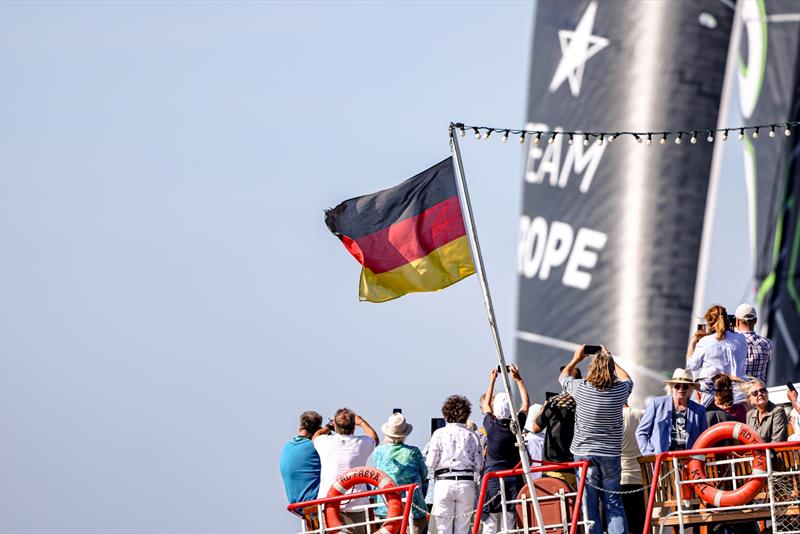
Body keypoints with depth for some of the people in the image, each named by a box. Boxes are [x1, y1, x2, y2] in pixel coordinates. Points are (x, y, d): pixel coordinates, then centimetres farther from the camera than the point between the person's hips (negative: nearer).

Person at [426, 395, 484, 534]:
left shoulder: (440, 434, -1)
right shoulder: (472, 435, 3)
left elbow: (430, 464, -3)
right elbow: (479, 466, 3)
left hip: (444, 482, -2)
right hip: (467, 483, 2)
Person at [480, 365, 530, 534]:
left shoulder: (491, 425, -3)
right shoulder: (516, 425, -3)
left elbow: (486, 404, 19)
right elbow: (526, 403, 16)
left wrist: (492, 380, 28)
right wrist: (518, 379, 24)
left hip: (492, 479, -1)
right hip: (513, 480, 1)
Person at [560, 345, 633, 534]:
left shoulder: (581, 389, -11)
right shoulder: (620, 390, -7)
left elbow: (563, 376, 13)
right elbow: (627, 379, 20)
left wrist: (576, 359, 28)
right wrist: (610, 360, 28)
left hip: (584, 454, -2)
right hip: (611, 454, 2)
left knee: (589, 504, 0)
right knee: (613, 503, 7)